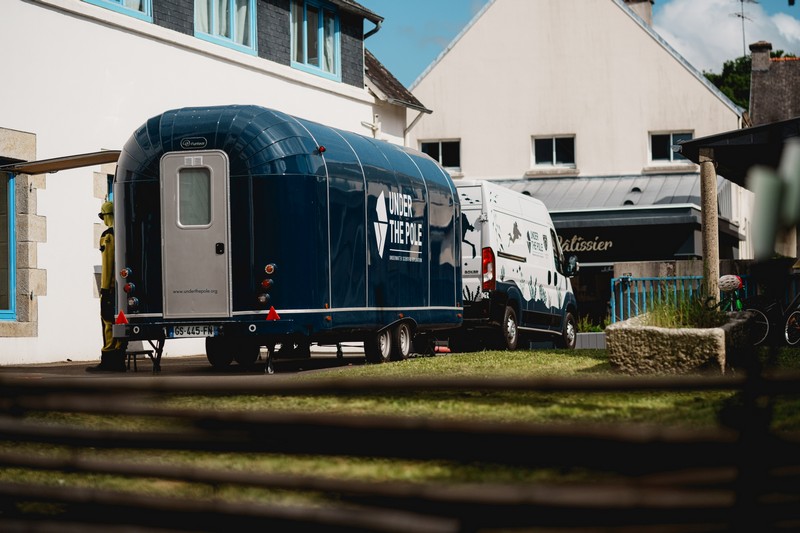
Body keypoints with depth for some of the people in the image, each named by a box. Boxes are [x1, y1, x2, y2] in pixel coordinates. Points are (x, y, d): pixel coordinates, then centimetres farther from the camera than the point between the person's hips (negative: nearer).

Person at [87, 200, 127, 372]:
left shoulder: (108, 236, -10)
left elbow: (107, 263, -15)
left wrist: (104, 288, -15)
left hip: (111, 287, -8)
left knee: (108, 322, -7)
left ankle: (108, 361, -9)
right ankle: (119, 361, 10)